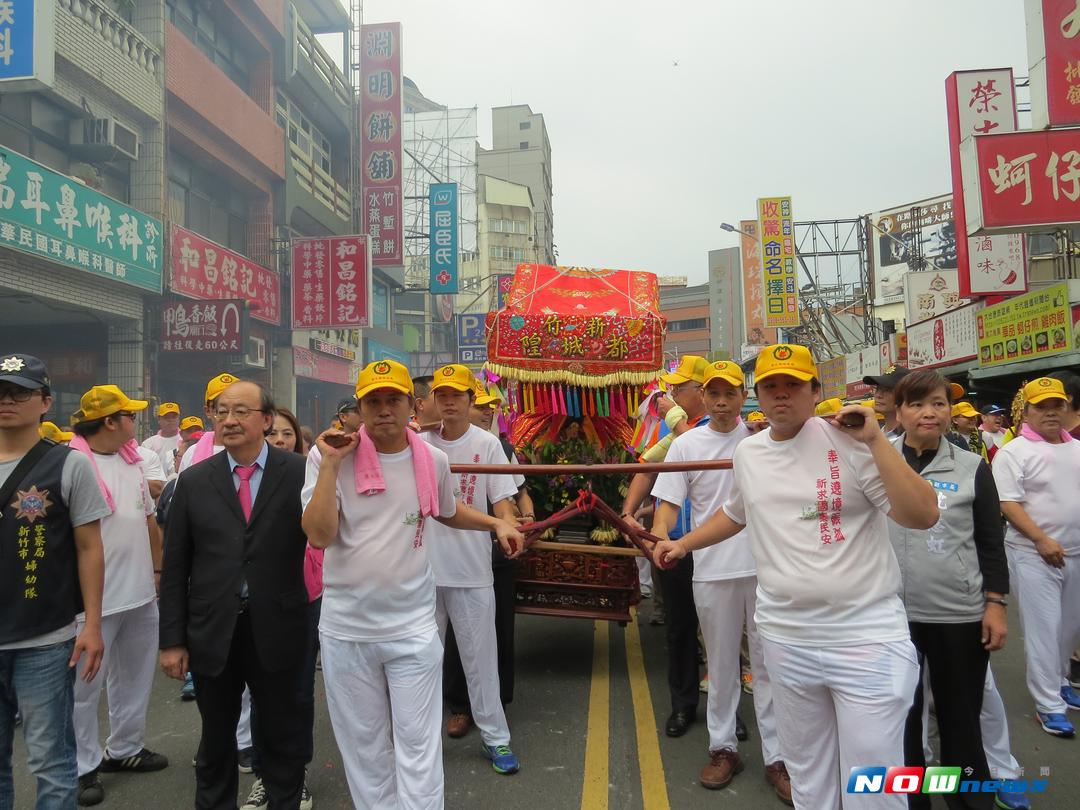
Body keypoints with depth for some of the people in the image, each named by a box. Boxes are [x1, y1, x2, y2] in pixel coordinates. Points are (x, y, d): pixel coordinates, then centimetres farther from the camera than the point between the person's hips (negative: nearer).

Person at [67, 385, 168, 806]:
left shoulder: (133, 461, 10)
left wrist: (157, 569, 17)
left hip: (142, 593, 8)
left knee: (136, 676, 18)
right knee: (85, 685, 6)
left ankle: (124, 749, 34)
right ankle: (85, 766, 21)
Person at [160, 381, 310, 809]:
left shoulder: (299, 472, -6)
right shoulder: (193, 481, 2)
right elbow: (175, 567, 3)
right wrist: (172, 640, 1)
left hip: (277, 629, -2)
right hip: (212, 633, 2)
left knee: (283, 735, 14)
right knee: (215, 739, 19)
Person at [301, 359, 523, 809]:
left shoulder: (433, 460, 0)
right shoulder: (328, 457, -7)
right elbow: (319, 536, -17)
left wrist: (497, 523, 8)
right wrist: (331, 464, -20)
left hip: (413, 628, 1)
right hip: (345, 629, 0)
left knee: (418, 748, 6)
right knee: (364, 747, 16)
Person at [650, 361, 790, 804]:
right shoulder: (686, 444, 0)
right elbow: (669, 502, -3)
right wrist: (658, 536, -22)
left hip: (765, 567, 0)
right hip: (713, 570, 0)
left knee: (769, 663, 8)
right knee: (721, 664, 14)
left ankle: (776, 758, 20)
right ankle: (723, 747, 30)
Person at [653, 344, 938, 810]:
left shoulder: (850, 442, -11)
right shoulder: (748, 452, 6)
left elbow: (924, 515, -19)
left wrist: (876, 441, -23)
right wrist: (684, 543, 17)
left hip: (865, 636, -4)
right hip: (784, 637, 5)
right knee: (806, 772, 20)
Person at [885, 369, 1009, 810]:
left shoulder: (973, 468, 0)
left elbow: (991, 543, 2)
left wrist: (995, 604, -3)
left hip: (960, 612, 0)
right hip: (892, 610, 1)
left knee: (960, 715, 12)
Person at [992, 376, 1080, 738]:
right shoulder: (1014, 452, -9)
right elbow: (1008, 503, -14)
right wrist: (1042, 540, -20)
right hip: (1034, 554, -6)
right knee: (1043, 628, -3)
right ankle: (1049, 706, 7)